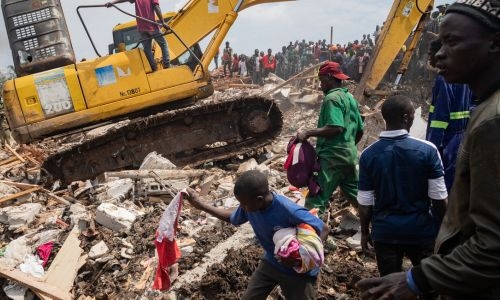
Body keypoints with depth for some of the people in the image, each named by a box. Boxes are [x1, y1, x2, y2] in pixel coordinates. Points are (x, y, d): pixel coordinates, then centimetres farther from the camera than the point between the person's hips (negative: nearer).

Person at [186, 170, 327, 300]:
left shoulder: (289, 211, -36)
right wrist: (200, 205, 2)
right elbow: (232, 217, 6)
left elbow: (323, 230, -23)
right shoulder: (248, 206, -18)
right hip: (270, 263, 5)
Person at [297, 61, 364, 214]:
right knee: (357, 197, 18)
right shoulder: (350, 97, 16)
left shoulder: (332, 98, -12)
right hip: (350, 154, 9)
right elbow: (360, 130, 20)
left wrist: (308, 133, -22)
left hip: (333, 156, -9)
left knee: (315, 199, -8)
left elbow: (336, 128, -24)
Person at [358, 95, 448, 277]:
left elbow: (365, 203, -6)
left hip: (385, 231, 1)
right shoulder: (427, 150, -15)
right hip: (421, 229, -1)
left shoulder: (369, 154, -11)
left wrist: (365, 232, 9)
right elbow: (439, 198, -10)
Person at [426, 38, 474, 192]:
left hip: (447, 139, -9)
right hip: (463, 137, 9)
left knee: (443, 181, 0)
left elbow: (440, 114, -21)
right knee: (456, 180, 16)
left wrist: (433, 144, -21)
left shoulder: (443, 79, -16)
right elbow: (472, 107, 14)